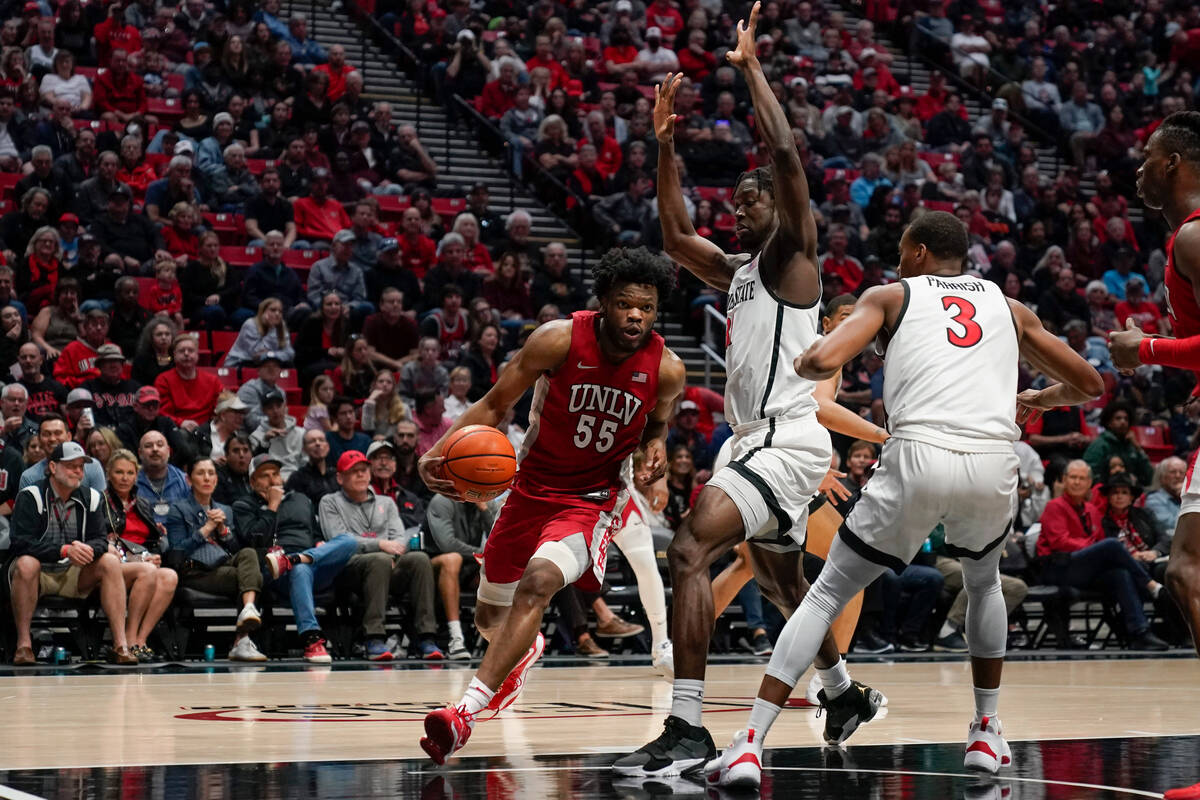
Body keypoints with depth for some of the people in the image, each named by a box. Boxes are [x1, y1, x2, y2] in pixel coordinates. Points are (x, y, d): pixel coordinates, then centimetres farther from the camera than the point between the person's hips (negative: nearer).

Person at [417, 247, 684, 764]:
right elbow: (495, 405, -9)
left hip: (592, 499, -2)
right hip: (533, 487, 2)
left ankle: (468, 708, -35)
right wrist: (438, 453, -24)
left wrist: (655, 447, -13)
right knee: (489, 616, 17)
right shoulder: (558, 340, -18)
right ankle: (526, 650, 57)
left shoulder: (666, 369, -12)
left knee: (538, 582, -32)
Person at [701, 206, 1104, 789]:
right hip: (995, 463, 3)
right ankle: (987, 734, 31)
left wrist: (802, 362, 23)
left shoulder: (890, 296, 17)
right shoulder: (1008, 307, 27)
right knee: (984, 580, 35)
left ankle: (749, 747, 0)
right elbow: (1090, 385, 32)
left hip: (918, 457, -3)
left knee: (826, 595, 10)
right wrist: (1041, 399, 53)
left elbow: (824, 361, -1)